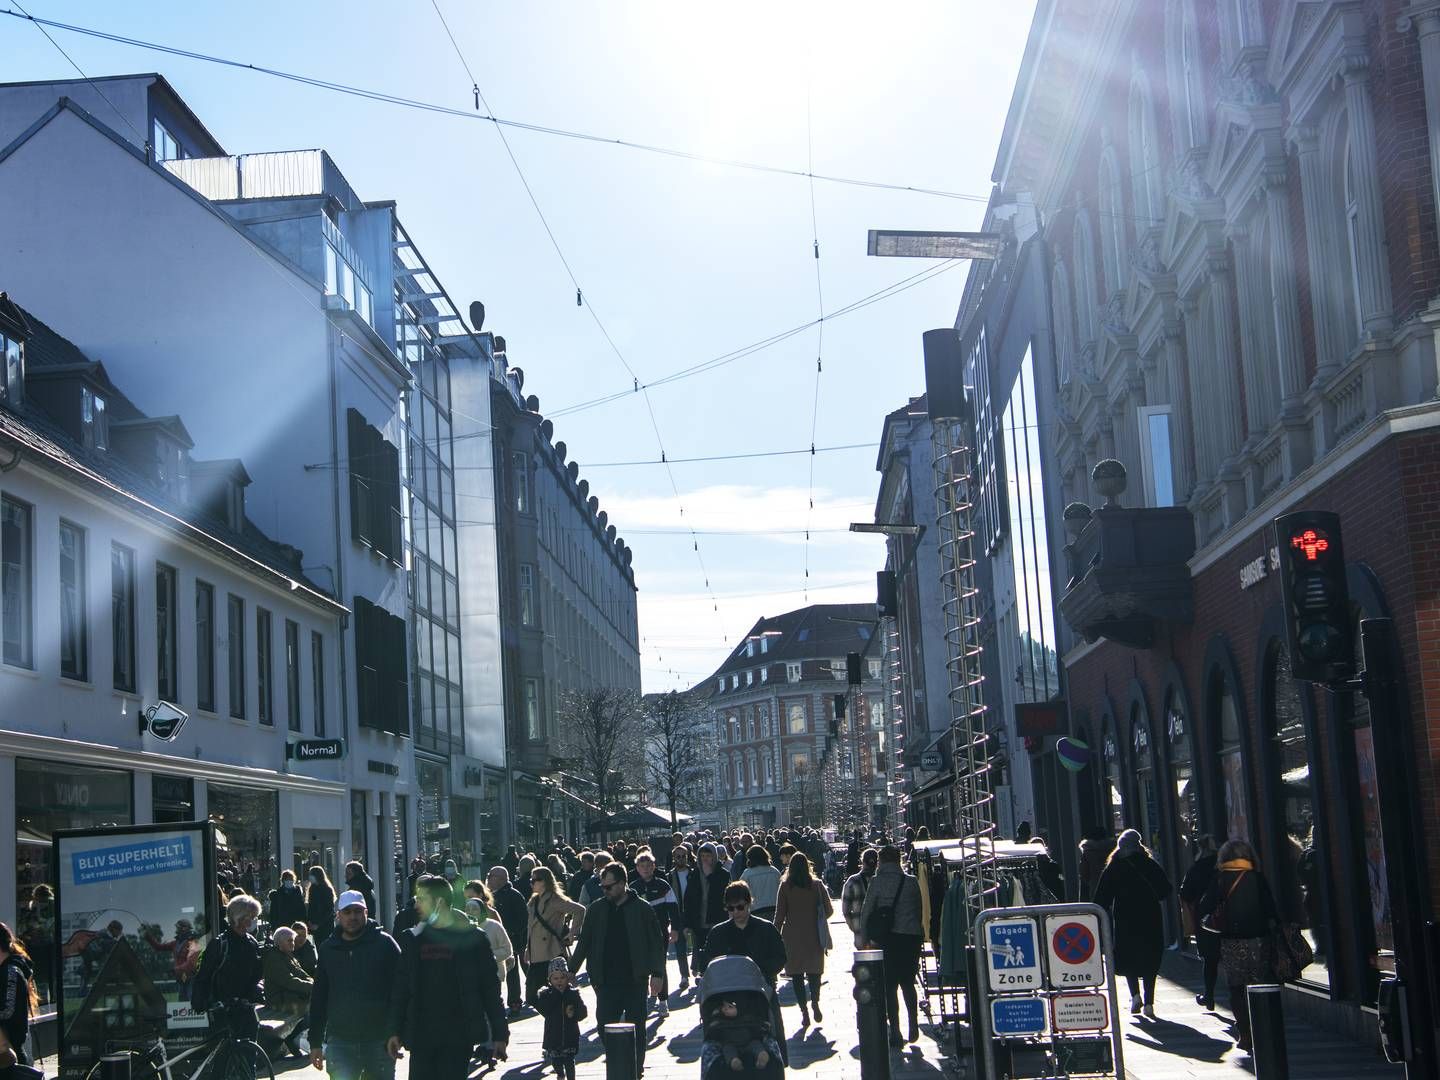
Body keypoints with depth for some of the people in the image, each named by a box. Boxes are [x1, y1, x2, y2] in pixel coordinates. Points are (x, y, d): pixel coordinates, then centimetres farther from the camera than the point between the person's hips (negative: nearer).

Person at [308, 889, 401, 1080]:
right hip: (340, 1041, 2)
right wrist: (315, 1043, 11)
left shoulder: (384, 943, -2)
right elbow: (318, 998, 14)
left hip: (379, 1041, -2)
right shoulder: (328, 948, 8)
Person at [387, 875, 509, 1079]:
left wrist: (499, 1034, -2)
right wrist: (395, 1032, 6)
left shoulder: (473, 938, -1)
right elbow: (400, 989, 13)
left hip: (459, 1038, -4)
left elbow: (491, 988, 1)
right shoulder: (412, 939, 10)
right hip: (420, 1038, 4)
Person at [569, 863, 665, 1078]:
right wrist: (571, 970, 8)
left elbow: (655, 943, 0)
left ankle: (636, 1068, 17)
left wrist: (656, 973, -6)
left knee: (636, 1027, 5)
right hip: (606, 981, 2)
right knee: (604, 1023, -4)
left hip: (635, 980, -2)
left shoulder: (642, 909, -2)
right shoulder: (596, 909, 6)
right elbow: (584, 943, 12)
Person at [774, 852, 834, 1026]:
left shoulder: (785, 886, -4)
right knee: (814, 970, 15)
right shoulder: (816, 885, -1)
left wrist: (776, 936, 4)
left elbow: (780, 914, -5)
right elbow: (829, 910, 2)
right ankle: (815, 1004, -1)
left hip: (793, 936, -1)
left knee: (797, 974, 4)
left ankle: (804, 1012, 0)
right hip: (814, 935, 1)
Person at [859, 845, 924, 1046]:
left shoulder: (877, 882, -4)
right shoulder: (911, 881, 2)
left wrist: (865, 939, 4)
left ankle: (895, 1032, 1)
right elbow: (919, 910, 7)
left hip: (888, 939, -2)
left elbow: (866, 912, -3)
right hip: (912, 937, 2)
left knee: (890, 986, 4)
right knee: (907, 983, 18)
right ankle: (913, 1026, 13)